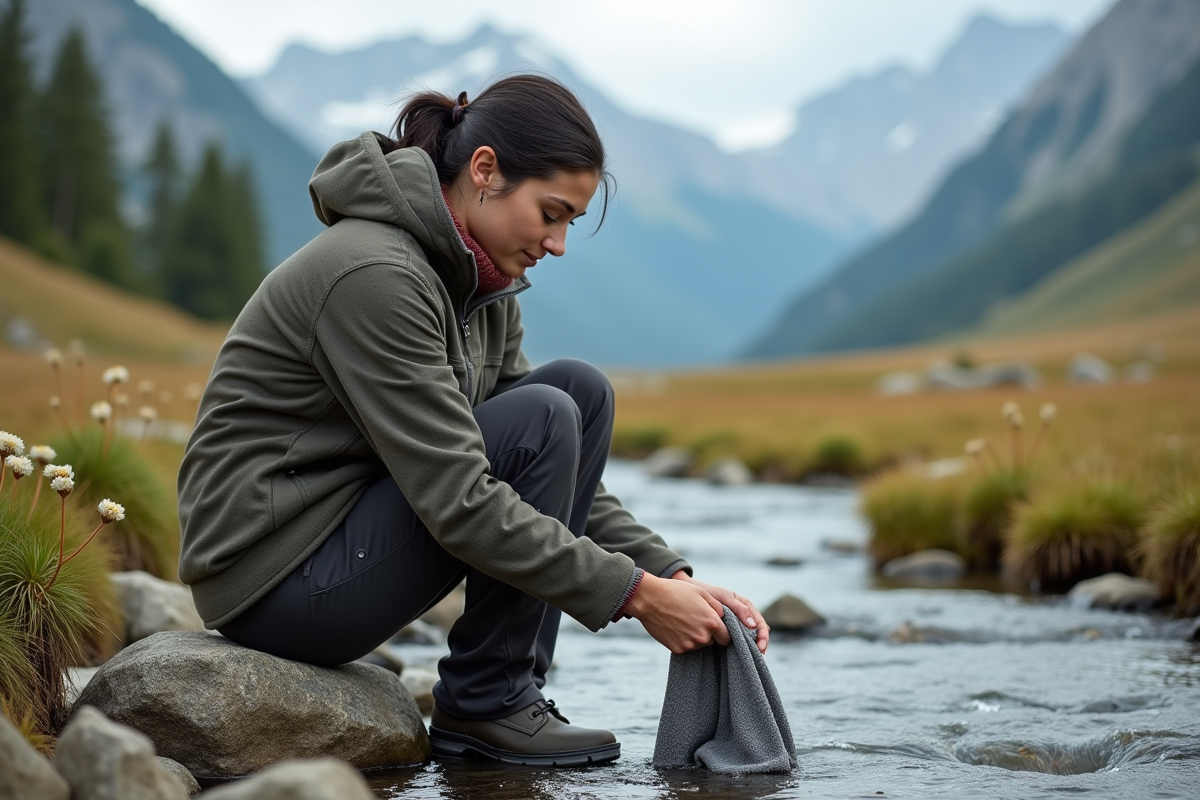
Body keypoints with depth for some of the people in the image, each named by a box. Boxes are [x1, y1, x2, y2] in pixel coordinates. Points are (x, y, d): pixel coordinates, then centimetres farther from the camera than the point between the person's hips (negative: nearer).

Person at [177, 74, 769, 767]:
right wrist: (634, 594, -24)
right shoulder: (373, 273, -24)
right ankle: (482, 705, -7)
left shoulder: (482, 287, 6)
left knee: (581, 391, -2)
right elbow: (459, 501, -28)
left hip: (349, 525, 9)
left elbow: (556, 470, 8)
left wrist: (672, 575, -5)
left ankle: (510, 692, 0)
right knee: (543, 419, -21)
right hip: (273, 574, -9)